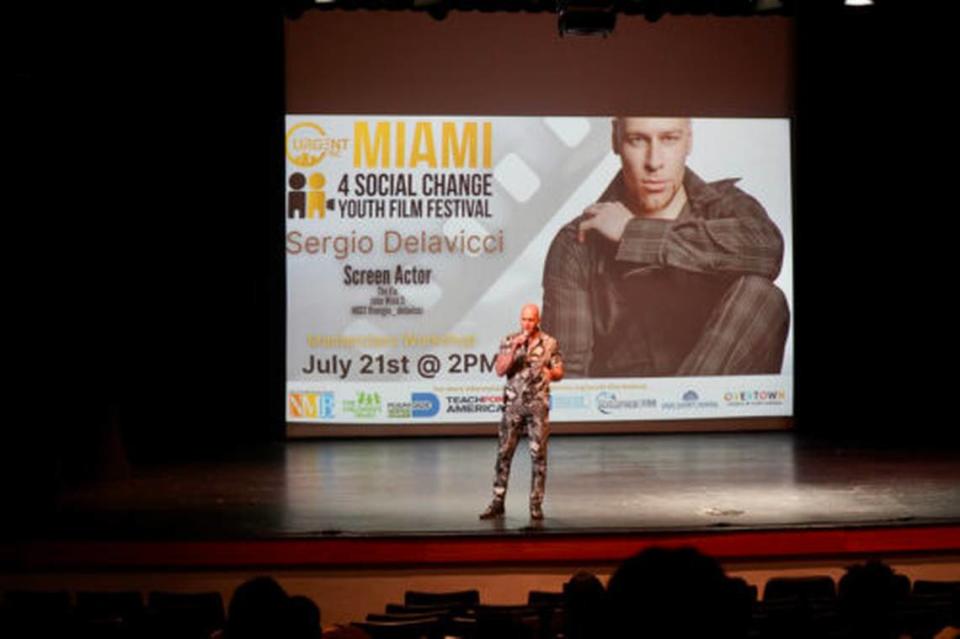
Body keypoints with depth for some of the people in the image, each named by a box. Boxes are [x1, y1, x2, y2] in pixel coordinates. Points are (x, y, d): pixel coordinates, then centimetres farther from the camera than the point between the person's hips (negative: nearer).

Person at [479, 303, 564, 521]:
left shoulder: (549, 343, 3)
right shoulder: (509, 342, 3)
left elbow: (559, 372, 7)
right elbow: (500, 370, -6)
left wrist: (550, 373, -15)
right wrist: (515, 348, -16)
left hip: (538, 405, -1)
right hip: (513, 404, 1)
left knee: (538, 455, 0)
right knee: (504, 454, 1)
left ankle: (536, 504, 7)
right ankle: (497, 502, 7)